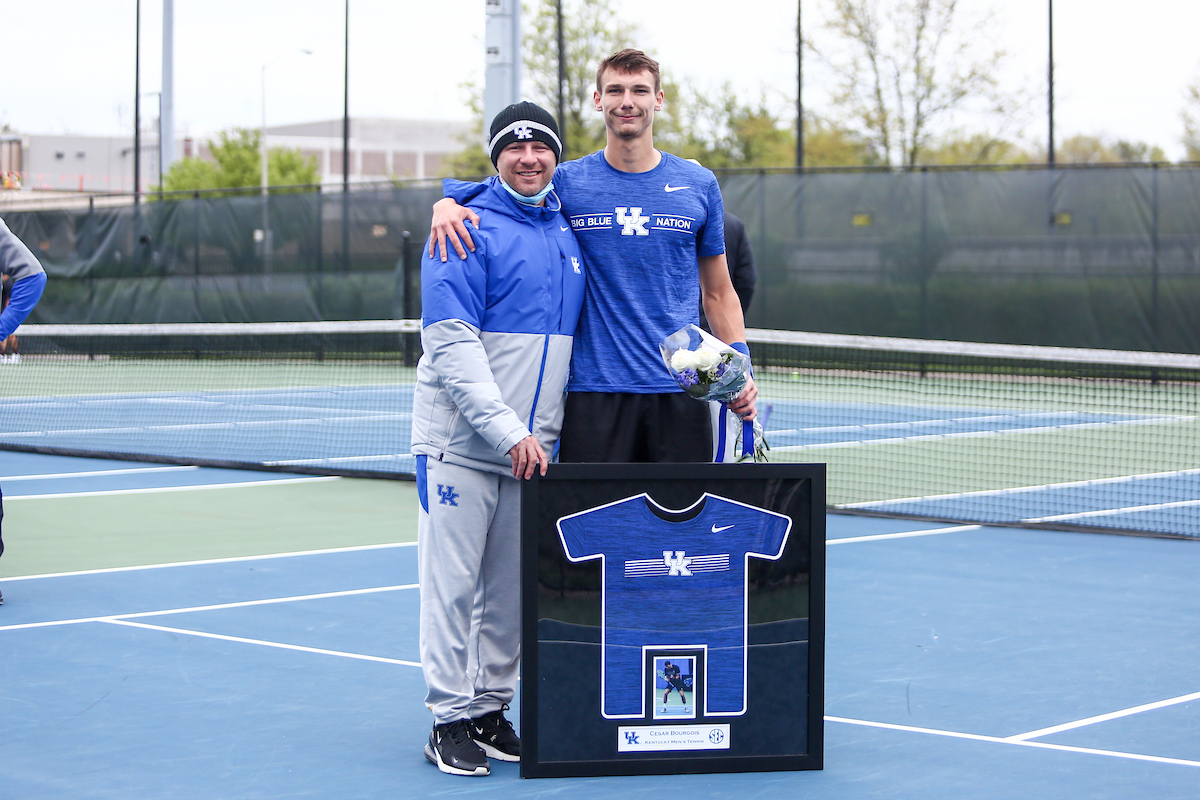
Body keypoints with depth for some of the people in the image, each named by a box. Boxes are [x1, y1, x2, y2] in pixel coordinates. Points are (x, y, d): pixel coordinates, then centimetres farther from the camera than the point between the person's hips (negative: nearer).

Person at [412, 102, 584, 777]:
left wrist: (540, 430, 10)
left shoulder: (568, 230, 12)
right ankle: (452, 717, 5)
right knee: (453, 581, -2)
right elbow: (453, 343, -14)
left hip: (530, 445, 6)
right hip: (461, 441, -5)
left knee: (512, 586, 8)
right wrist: (506, 430, -21)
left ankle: (493, 708, 19)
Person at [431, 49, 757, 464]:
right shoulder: (567, 182, 4)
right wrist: (447, 204, -9)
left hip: (681, 391, 1)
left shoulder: (700, 185, 9)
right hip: (594, 393, -1)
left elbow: (718, 293, 14)